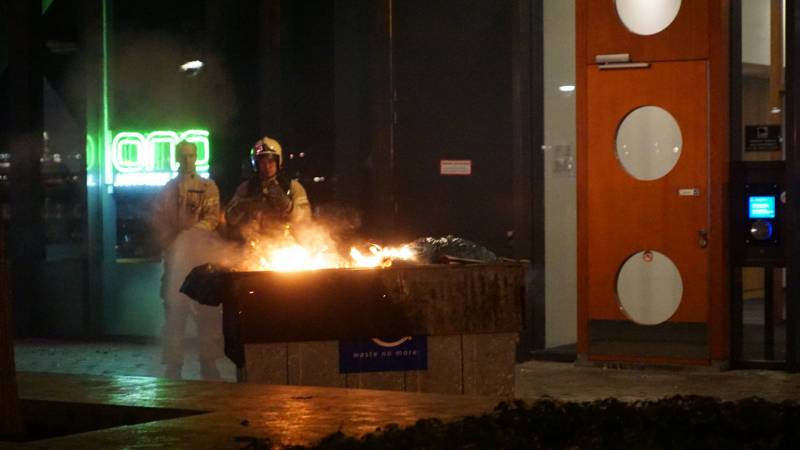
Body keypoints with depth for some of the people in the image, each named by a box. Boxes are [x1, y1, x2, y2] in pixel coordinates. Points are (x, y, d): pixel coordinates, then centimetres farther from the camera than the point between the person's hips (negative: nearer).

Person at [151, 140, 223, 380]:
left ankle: (208, 365, 4)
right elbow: (158, 221, 8)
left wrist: (187, 236, -16)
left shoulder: (208, 187, 9)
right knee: (174, 312, 0)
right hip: (174, 258, 1)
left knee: (206, 313, -3)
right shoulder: (167, 189, 14)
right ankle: (173, 367, 5)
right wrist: (170, 245, -7)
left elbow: (212, 218, -4)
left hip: (200, 257, -1)